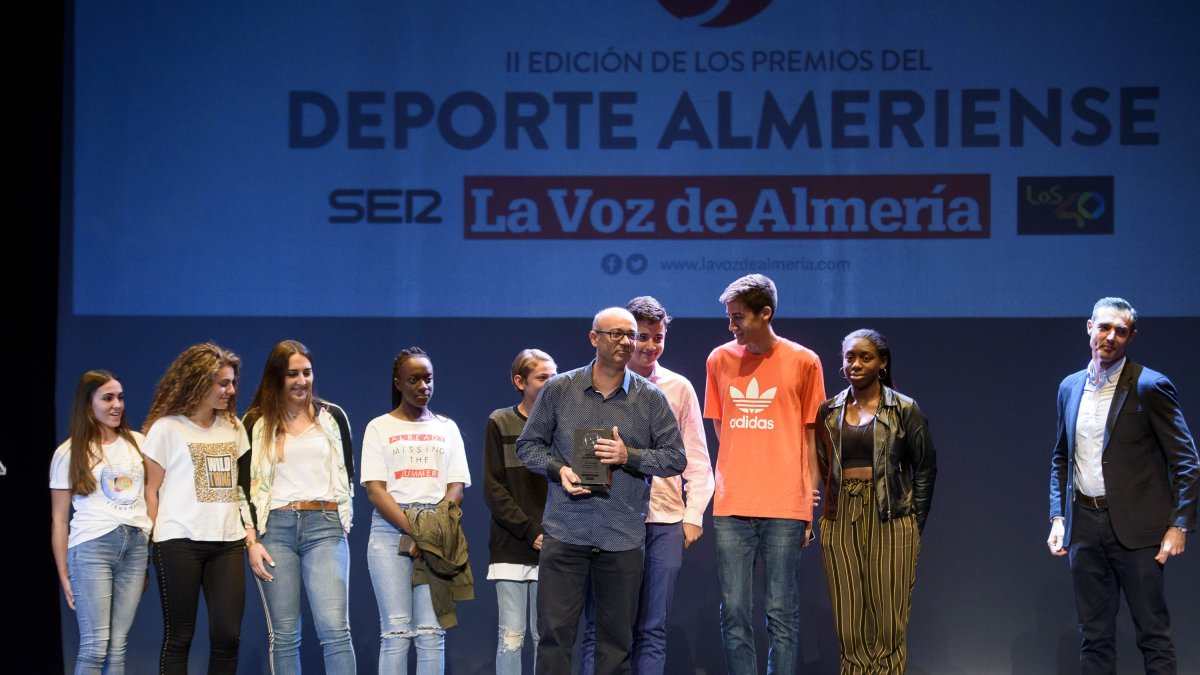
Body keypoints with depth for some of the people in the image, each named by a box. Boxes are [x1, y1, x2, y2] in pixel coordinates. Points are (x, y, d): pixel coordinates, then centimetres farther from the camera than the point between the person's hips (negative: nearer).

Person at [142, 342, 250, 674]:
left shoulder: (234, 427, 15)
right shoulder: (166, 428, 1)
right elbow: (150, 490, 1)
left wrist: (250, 529, 6)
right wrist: (151, 542, -5)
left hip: (227, 541, 4)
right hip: (180, 543, -4)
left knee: (227, 635, -4)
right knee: (178, 636, 0)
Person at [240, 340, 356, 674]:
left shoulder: (333, 417, 10)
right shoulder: (256, 424, 7)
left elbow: (347, 473, 18)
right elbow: (244, 486, 5)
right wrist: (251, 542, -4)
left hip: (325, 526, 0)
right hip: (274, 528, 0)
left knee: (335, 629, -12)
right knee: (283, 634, 0)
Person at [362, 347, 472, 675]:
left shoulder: (447, 428, 16)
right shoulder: (379, 428, 9)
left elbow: (456, 487, 9)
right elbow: (375, 490, 0)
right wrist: (412, 530, -13)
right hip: (391, 530, -2)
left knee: (432, 631, -6)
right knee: (396, 631, -8)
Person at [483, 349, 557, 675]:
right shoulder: (500, 424, 3)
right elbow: (493, 488, -2)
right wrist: (530, 532, -11)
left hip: (552, 548, 2)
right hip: (512, 547, -2)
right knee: (511, 637, -3)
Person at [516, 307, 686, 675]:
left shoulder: (651, 399, 4)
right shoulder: (558, 390, 4)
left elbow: (676, 458, 5)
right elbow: (528, 445, 10)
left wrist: (630, 457, -11)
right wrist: (559, 470, -8)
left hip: (623, 537, 1)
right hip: (564, 531, -1)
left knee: (616, 639, 7)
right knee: (555, 632, -3)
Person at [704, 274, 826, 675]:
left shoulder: (803, 362, 1)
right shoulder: (719, 360, 9)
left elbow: (811, 438, 4)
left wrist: (809, 505, 1)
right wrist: (732, 479, 7)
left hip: (785, 507, -3)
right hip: (731, 507, 3)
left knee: (782, 612, -1)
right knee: (733, 613, 1)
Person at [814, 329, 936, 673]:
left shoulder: (905, 410, 1)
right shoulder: (829, 411, 10)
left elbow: (925, 469, 4)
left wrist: (914, 524, 0)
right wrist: (833, 509, 7)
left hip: (890, 522, -3)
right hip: (841, 523, 3)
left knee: (889, 620, -3)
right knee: (849, 622, 2)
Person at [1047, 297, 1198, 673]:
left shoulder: (1151, 387, -5)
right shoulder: (1070, 388, 12)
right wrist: (1057, 518, 10)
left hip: (1135, 527, -5)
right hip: (1085, 523, 5)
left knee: (1153, 634, -2)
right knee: (1094, 635, 8)